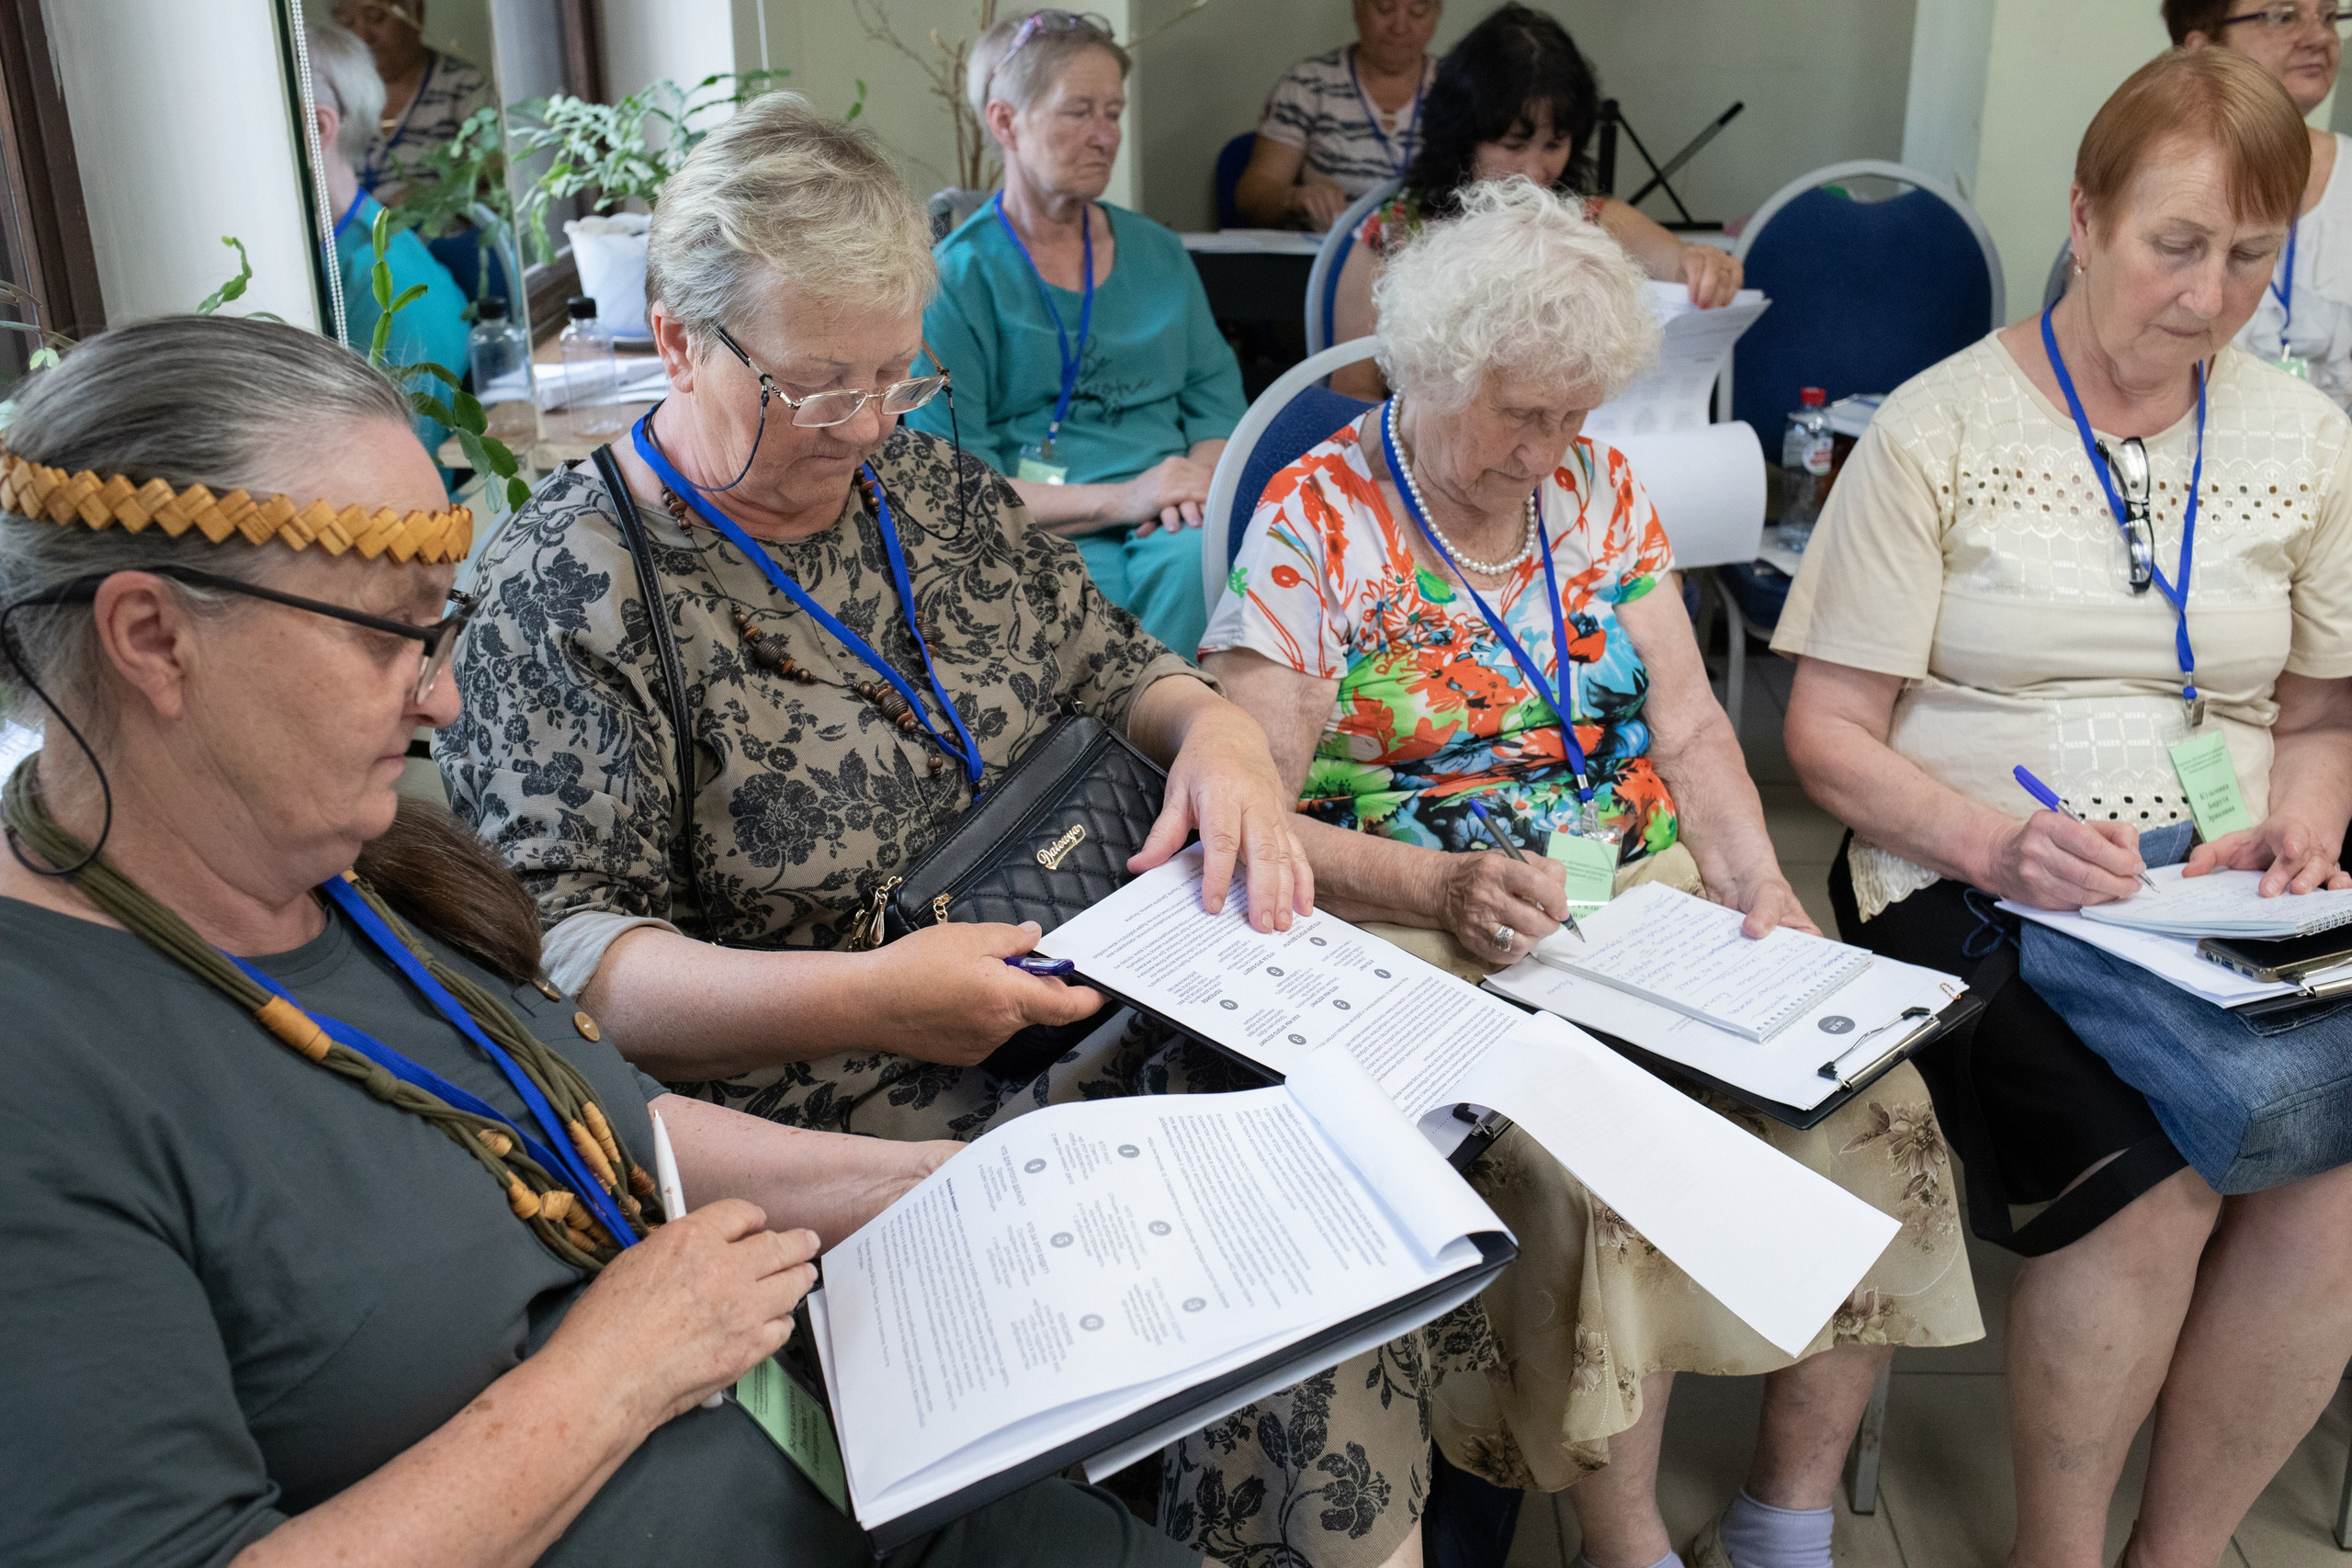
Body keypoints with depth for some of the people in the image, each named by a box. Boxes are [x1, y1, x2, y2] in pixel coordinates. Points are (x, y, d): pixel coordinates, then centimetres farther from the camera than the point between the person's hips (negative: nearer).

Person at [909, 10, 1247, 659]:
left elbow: (1218, 402, 18)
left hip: (1167, 528, 4)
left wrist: (1193, 484, -7)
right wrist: (1120, 499, -16)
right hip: (1038, 535, -3)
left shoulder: (1158, 252, 21)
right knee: (1094, 589, -37)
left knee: (1196, 559, -33)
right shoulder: (953, 279, 4)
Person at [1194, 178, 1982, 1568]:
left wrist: (1755, 879, -7)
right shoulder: (1317, 521, -5)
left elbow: (1687, 727, 11)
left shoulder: (1602, 489, 10)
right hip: (1433, 933, -5)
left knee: (1874, 1100, -16)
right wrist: (1437, 887, -25)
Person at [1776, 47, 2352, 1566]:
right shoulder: (1942, 428, -1)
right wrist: (1994, 840, -20)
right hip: (1977, 889, -4)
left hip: (2222, 892, 4)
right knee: (2159, 1177, -28)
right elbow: (1830, 732, -4)